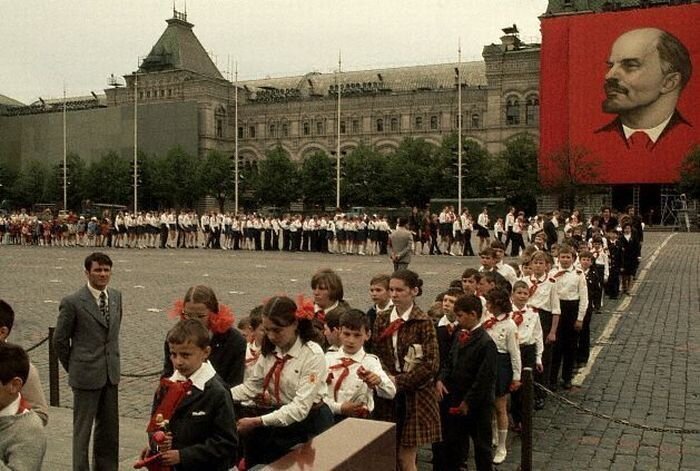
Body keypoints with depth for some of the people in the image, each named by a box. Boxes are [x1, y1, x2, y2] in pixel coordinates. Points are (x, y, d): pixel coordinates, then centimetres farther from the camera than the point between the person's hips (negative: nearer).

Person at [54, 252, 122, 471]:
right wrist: (73, 368, 1)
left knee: (109, 427, 15)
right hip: (86, 376, -6)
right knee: (82, 428, 6)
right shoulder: (72, 302, -13)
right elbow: (59, 340, -6)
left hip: (111, 374, 6)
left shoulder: (116, 296, 5)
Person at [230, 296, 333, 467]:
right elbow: (252, 386, 1)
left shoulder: (313, 355, -20)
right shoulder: (269, 349, -2)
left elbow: (300, 408, -24)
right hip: (277, 418, 5)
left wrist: (257, 422, -30)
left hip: (308, 423, -5)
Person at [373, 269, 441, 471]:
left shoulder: (423, 322, -8)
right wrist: (386, 378, -13)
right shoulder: (382, 320, 6)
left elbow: (431, 364, -13)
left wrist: (399, 382, -16)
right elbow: (376, 354, 5)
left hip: (414, 396, -4)